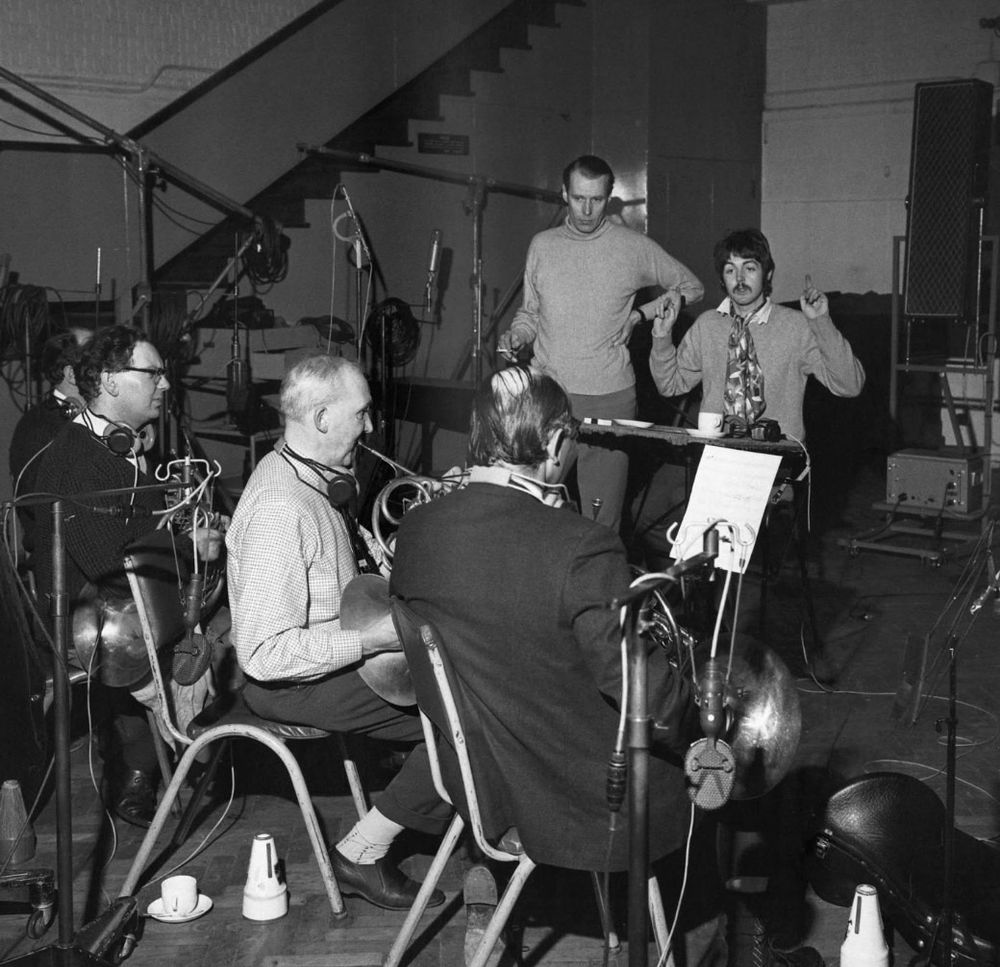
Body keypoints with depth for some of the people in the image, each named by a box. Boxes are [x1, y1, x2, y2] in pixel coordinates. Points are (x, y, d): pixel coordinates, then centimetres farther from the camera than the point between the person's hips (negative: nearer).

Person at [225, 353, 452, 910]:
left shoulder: (310, 474, 4)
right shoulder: (280, 510, -29)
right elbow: (264, 654, -31)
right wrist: (371, 638, -28)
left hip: (338, 650, 10)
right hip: (291, 682, -10)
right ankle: (363, 855, -3)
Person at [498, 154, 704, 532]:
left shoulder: (633, 247, 2)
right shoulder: (542, 245, 10)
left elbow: (691, 287, 14)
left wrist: (643, 313, 2)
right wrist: (515, 338, -1)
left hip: (610, 398, -2)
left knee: (602, 521, -3)